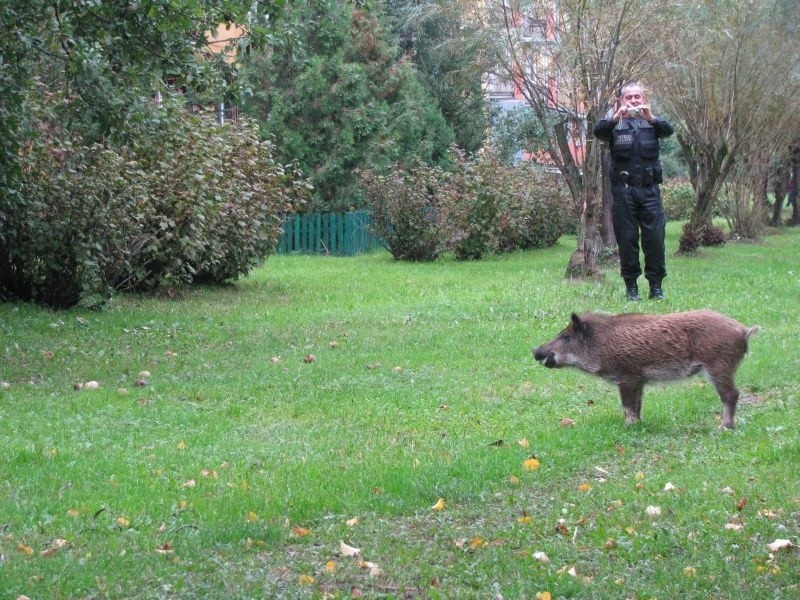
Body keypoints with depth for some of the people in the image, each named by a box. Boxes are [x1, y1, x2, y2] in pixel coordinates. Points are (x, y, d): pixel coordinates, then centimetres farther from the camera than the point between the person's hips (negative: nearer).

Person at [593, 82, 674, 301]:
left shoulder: (651, 120, 12)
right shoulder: (615, 121, 8)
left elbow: (668, 130, -9)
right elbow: (598, 132, -12)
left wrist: (651, 118, -28)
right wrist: (615, 118, -31)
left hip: (649, 188, 1)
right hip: (623, 190, -1)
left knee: (655, 238, -3)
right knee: (627, 239, 1)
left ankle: (656, 285, 6)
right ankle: (631, 285, 9)